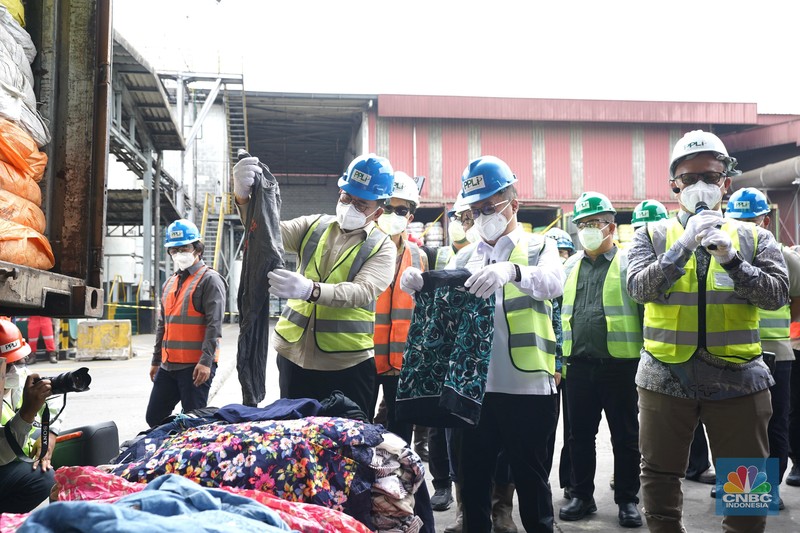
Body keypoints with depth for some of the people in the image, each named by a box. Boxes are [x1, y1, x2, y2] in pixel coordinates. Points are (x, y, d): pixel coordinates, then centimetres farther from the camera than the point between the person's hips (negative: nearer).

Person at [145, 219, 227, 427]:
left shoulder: (210, 280, -7)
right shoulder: (169, 283, 18)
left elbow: (214, 324, -15)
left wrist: (206, 361, -22)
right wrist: (156, 361, 22)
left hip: (195, 366, -8)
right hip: (168, 365, 8)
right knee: (154, 418, 11)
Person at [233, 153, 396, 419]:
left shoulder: (382, 248, -4)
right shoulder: (314, 226, 8)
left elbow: (361, 292, -21)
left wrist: (310, 290, -38)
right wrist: (244, 198, -26)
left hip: (348, 366, -3)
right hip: (294, 356, 4)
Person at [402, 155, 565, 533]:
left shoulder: (538, 247, 3)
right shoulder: (465, 257, 14)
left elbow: (554, 282, -19)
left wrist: (512, 271, -39)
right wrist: (418, 286, -21)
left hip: (527, 387, -3)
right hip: (473, 387, 4)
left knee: (531, 480, 8)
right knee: (472, 479, 12)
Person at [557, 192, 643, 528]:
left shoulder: (629, 264, -1)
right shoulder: (569, 267, 11)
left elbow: (646, 312, -3)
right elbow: (557, 313, 15)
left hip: (621, 365, -4)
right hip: (578, 365, 4)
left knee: (625, 437, 7)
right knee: (580, 436, 11)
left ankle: (627, 500, 19)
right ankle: (582, 496, 24)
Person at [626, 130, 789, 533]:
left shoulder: (754, 238, 6)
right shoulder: (652, 235, 3)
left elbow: (777, 295, -5)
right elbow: (639, 288, -12)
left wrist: (730, 258, -19)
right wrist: (685, 245, -21)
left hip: (738, 379, 1)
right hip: (666, 379, 0)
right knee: (660, 477, 11)